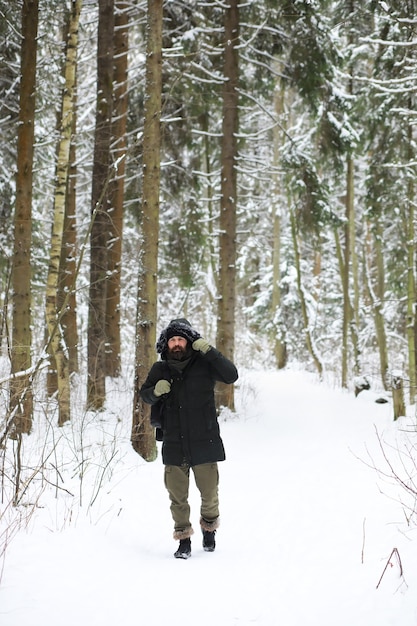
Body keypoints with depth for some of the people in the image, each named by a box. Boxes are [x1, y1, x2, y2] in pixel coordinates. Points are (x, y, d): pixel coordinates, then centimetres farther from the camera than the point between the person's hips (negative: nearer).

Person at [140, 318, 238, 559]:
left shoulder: (204, 364, -3)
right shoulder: (160, 370, 4)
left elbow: (231, 376, -13)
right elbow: (144, 394, 16)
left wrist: (209, 350, -19)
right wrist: (155, 391, -8)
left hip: (204, 442, -2)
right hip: (173, 444, 2)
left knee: (210, 492, 7)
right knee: (178, 496, 4)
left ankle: (209, 528, 34)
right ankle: (184, 539, 18)